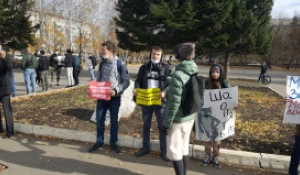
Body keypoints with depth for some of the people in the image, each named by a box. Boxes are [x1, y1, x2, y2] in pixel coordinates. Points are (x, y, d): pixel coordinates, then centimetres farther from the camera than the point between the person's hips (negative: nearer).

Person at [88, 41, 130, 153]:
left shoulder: (120, 64, -10)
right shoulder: (102, 64, 6)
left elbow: (126, 81, -11)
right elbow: (99, 79, 15)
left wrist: (116, 90, -24)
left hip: (114, 98, -4)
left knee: (114, 120, 9)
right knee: (99, 120, 9)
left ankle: (113, 143, 24)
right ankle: (99, 141, 26)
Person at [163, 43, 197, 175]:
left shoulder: (178, 75, -21)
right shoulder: (195, 73, 3)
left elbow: (174, 102, -22)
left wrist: (167, 122, -14)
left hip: (178, 119, -8)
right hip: (190, 117, 8)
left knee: (174, 151, 7)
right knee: (184, 149, 19)